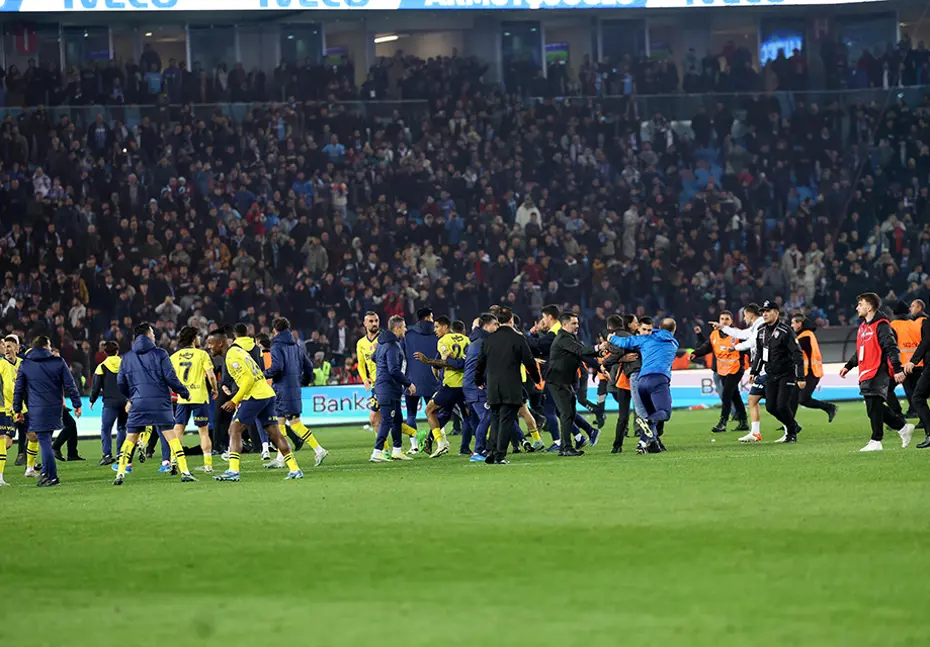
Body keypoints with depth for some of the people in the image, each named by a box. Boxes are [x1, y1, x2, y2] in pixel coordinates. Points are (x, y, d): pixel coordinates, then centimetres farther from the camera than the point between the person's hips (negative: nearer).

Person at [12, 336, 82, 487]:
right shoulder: (58, 362, 3)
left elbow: (18, 389, 6)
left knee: (45, 442, -4)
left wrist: (17, 409, 12)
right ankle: (46, 473, 18)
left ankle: (52, 477, -8)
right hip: (55, 408, 2)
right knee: (46, 441, 16)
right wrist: (76, 404, 9)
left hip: (36, 410, -2)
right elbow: (70, 384, 2)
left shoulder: (25, 365, 3)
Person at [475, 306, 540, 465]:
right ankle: (500, 455, -5)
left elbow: (480, 362, 11)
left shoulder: (489, 339, 5)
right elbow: (529, 362, -3)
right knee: (506, 420, -1)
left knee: (495, 419, 16)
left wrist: (478, 381, 27)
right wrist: (537, 379, 13)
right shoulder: (518, 338, -6)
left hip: (492, 387, 4)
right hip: (511, 388, -4)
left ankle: (491, 450, 4)